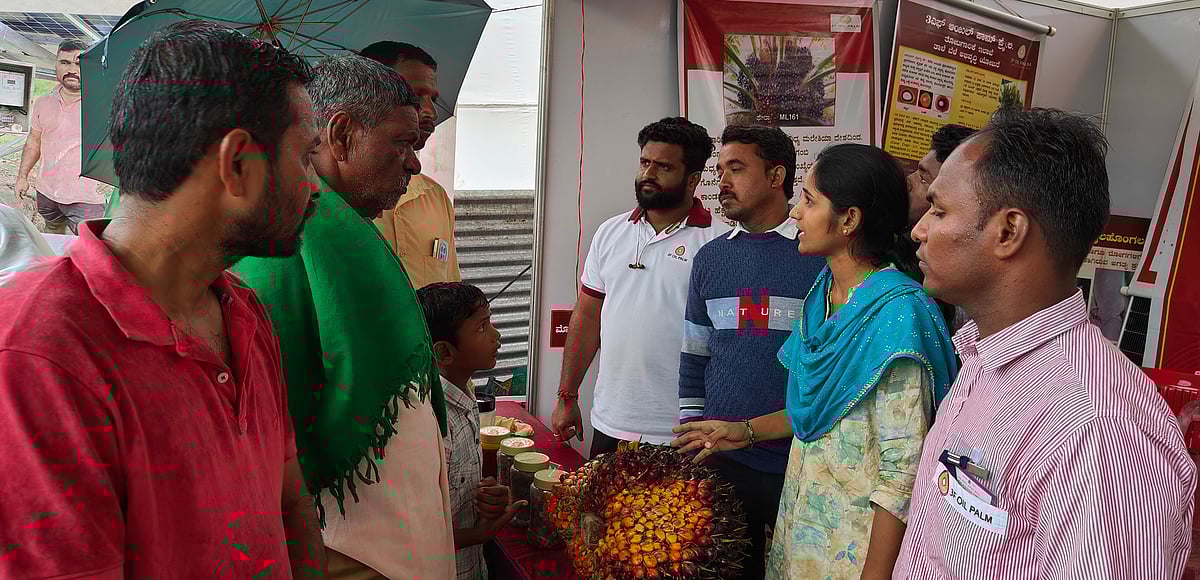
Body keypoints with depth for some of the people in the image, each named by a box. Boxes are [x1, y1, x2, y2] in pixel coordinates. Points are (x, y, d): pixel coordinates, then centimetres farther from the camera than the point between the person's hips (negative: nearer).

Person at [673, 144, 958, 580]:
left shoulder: (897, 312, -23)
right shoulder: (825, 292, 2)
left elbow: (904, 470, -22)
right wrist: (746, 431, 8)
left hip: (857, 544, -7)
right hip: (802, 519, 7)